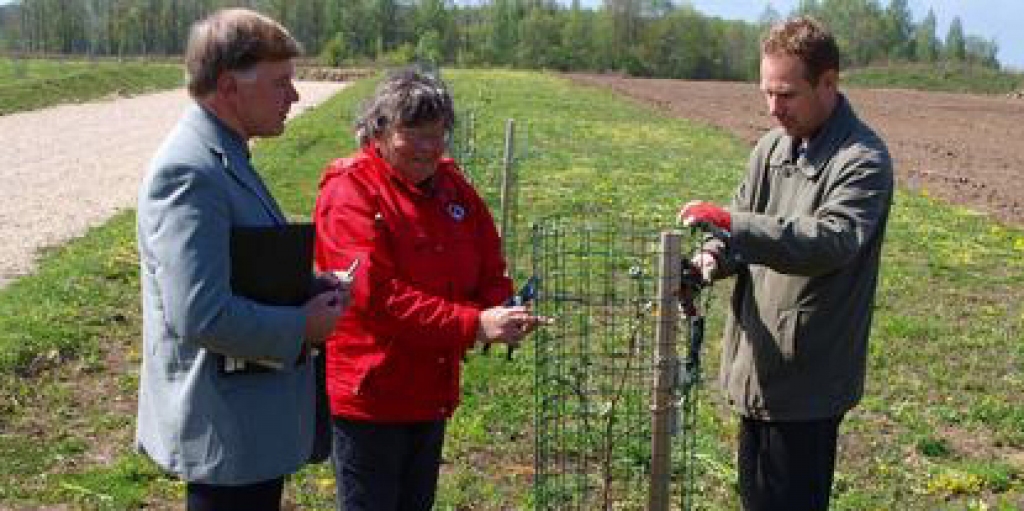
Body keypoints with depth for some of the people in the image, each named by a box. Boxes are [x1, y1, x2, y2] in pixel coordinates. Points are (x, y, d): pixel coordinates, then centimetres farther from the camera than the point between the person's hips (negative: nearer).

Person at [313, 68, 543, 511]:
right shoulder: (350, 192, -15)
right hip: (368, 400, -7)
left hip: (433, 393, 7)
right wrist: (474, 324, -30)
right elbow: (376, 292, -26)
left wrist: (501, 315, -15)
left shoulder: (450, 185, 7)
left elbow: (490, 270, 9)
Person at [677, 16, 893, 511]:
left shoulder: (863, 161, -15)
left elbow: (833, 241, -30)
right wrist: (712, 258, -10)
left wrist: (732, 223, -37)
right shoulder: (772, 147, 9)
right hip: (757, 364, 8)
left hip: (808, 378, -8)